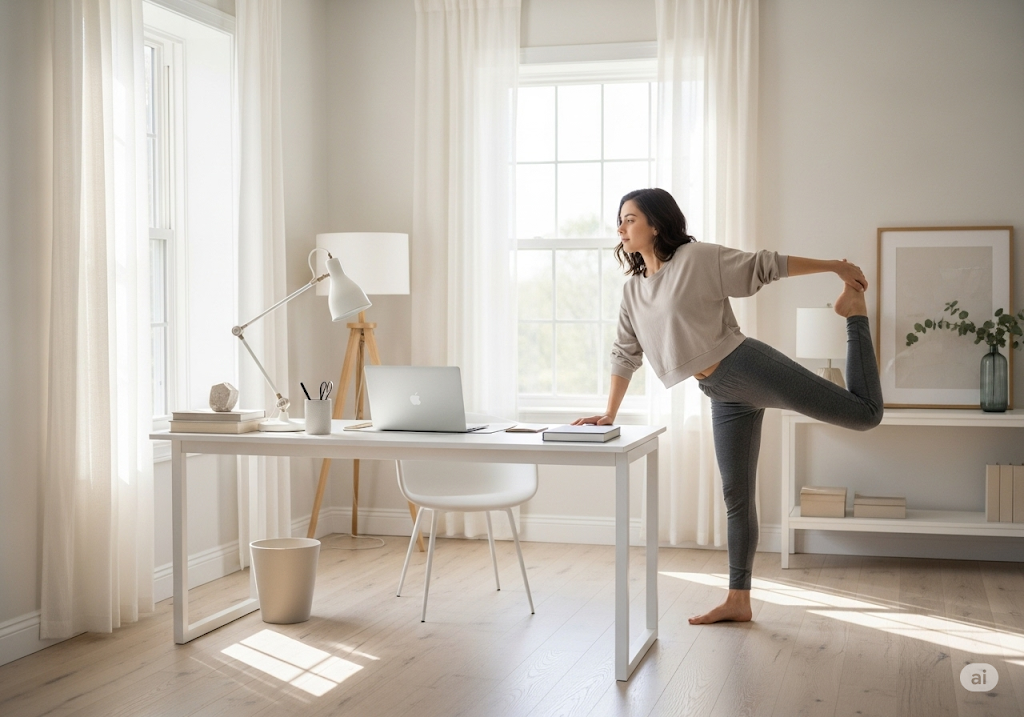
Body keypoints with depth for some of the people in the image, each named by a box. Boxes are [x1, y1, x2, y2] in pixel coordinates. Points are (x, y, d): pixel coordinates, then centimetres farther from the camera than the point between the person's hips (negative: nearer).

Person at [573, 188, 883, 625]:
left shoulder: (697, 258, -6)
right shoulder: (633, 290, 14)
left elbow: (766, 265, -5)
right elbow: (626, 354, 19)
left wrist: (834, 267, -4)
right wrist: (609, 415, 17)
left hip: (748, 367, -6)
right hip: (722, 396, 6)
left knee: (865, 413, -11)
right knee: (735, 494, 9)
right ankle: (738, 601, 17)